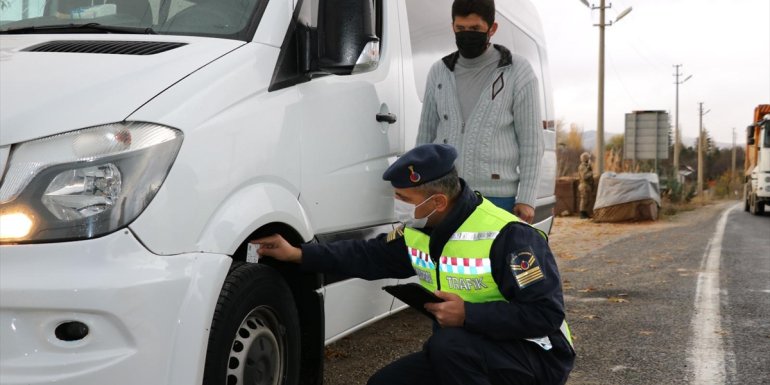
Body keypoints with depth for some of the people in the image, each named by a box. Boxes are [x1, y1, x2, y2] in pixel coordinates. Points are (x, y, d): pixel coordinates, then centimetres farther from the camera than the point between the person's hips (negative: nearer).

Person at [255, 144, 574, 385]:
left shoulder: (507, 236, -25)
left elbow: (546, 313, -27)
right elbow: (370, 256, 11)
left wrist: (469, 314, -32)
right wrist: (297, 254, 4)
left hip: (536, 359, -8)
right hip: (460, 354, 8)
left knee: (448, 344, -35)